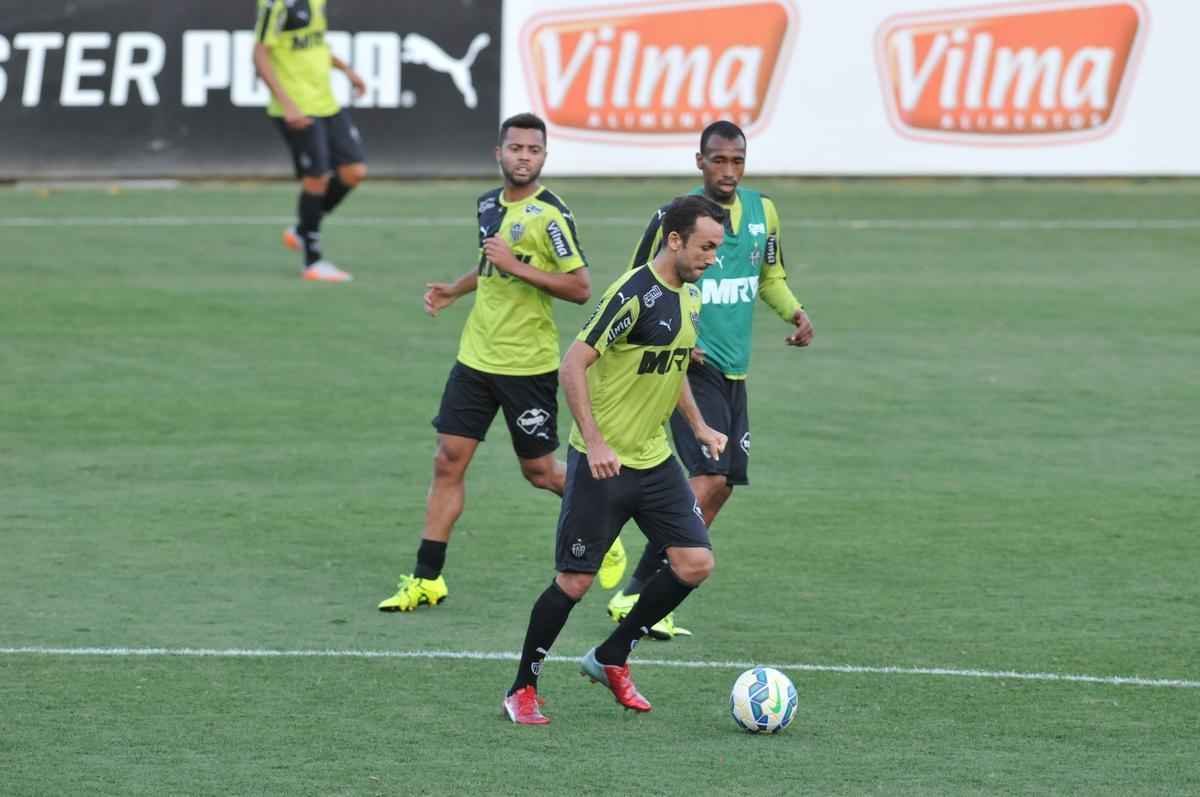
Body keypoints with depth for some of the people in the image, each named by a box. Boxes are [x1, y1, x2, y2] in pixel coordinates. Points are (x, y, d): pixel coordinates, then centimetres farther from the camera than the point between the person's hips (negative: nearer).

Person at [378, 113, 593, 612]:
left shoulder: (550, 215, -14)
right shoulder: (488, 205, 8)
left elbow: (580, 288, -18)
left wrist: (516, 266, -23)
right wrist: (454, 290, 12)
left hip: (529, 364, -6)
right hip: (476, 357, 6)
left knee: (539, 471, 6)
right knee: (448, 460, 0)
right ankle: (426, 579, 3)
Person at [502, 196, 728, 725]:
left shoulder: (689, 298, 9)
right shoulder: (634, 295, -19)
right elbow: (573, 365, -21)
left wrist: (699, 427, 21)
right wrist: (594, 441, -26)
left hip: (655, 461, 8)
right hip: (602, 463, -8)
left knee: (695, 563, -1)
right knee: (575, 581, -4)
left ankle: (611, 660, 15)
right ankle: (522, 690, 13)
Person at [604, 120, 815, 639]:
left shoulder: (763, 212, 6)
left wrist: (793, 311, 2)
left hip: (734, 370, 7)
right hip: (692, 367, -7)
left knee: (722, 485, 7)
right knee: (712, 476, -19)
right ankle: (639, 595, -16)